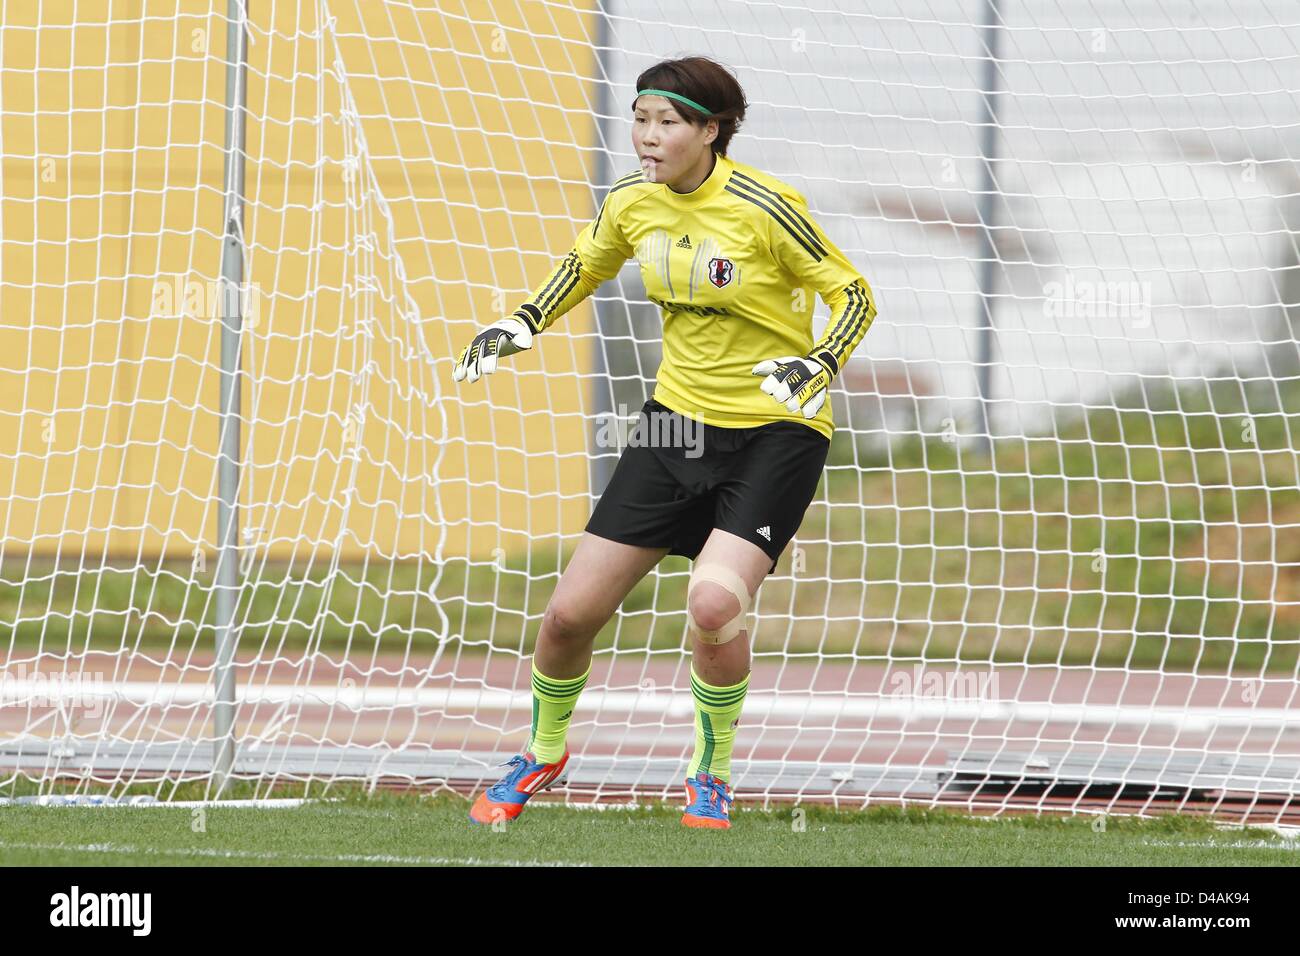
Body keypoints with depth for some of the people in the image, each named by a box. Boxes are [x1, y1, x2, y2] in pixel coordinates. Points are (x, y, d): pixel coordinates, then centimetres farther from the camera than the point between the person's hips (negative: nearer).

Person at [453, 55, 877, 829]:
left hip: (776, 431, -5)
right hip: (680, 417, 5)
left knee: (714, 604, -27)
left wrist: (819, 365, -28)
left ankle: (713, 772, -1)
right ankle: (545, 752, 31)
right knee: (571, 613, 1)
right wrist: (523, 323, 3)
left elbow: (855, 295, -10)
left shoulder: (763, 207, -19)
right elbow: (587, 266, 20)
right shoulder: (632, 203, -2)